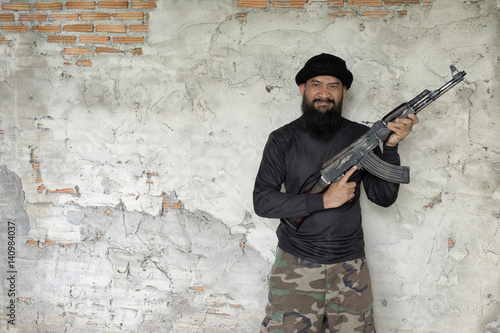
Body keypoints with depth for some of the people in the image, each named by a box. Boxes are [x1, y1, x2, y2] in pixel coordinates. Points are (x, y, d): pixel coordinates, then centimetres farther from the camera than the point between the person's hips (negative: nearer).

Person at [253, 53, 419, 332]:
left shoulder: (361, 137, 2)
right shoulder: (283, 140, -3)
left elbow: (384, 197, -2)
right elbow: (262, 201, -10)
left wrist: (391, 146, -15)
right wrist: (324, 200, -18)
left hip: (350, 267, 2)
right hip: (296, 265, -1)